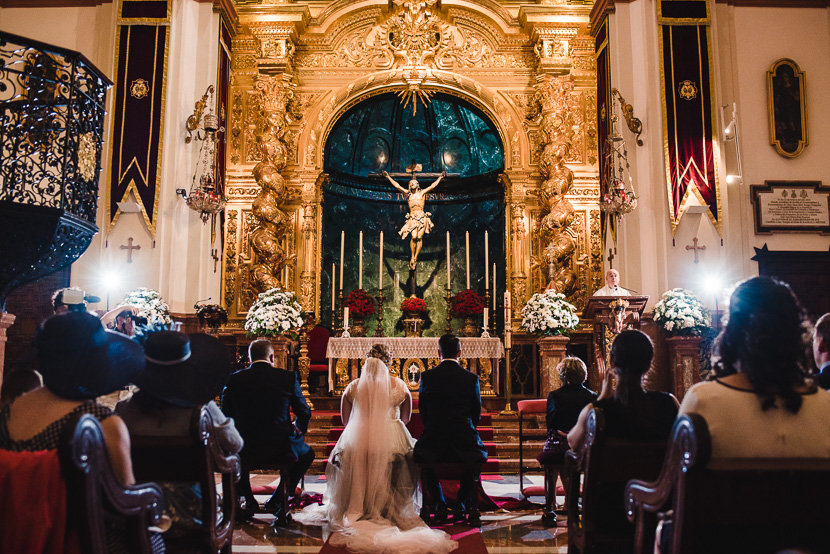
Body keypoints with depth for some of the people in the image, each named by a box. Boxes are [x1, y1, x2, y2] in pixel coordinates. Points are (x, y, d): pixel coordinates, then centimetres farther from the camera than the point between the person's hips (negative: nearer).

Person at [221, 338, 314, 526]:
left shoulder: (234, 379, -2)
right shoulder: (288, 377, -4)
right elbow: (304, 413, 4)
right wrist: (297, 429, 28)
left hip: (246, 451, 1)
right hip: (281, 450, -1)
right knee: (307, 454, 31)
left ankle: (247, 500, 30)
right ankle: (277, 501, 22)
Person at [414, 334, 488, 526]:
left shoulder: (427, 377, -3)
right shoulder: (471, 378, -3)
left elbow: (422, 412, 6)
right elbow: (476, 414, 5)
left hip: (434, 441, 0)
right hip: (464, 442, 0)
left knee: (421, 453, 33)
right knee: (479, 454, 33)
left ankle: (439, 504, 28)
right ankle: (463, 503, 31)